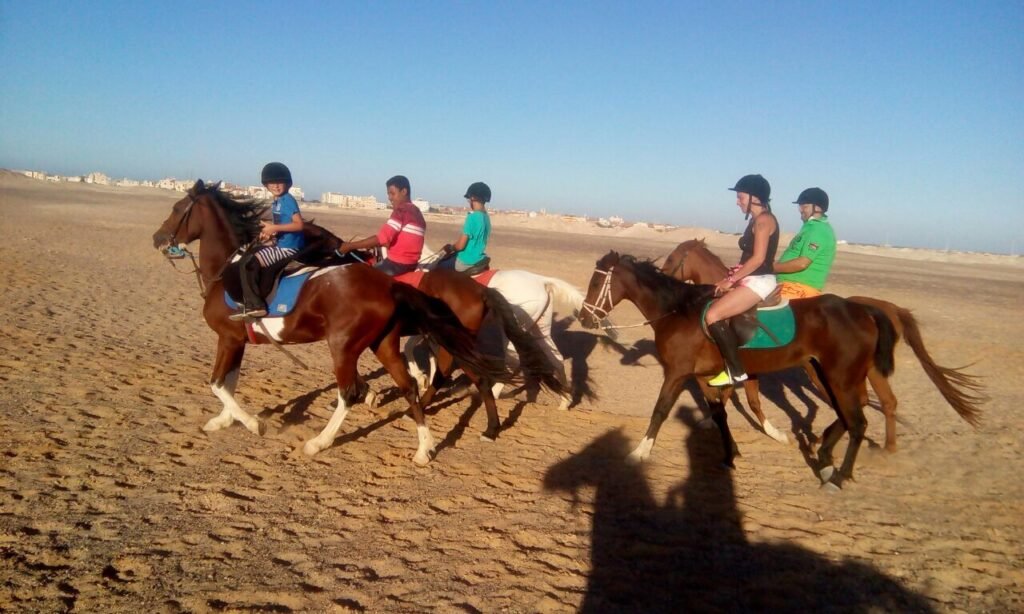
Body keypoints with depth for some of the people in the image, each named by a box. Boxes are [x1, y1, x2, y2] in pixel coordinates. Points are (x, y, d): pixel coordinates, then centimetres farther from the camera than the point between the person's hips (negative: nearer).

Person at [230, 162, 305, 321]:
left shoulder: (288, 200, -13)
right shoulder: (276, 202, 14)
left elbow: (299, 224, -22)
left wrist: (274, 228, -22)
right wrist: (270, 232, 4)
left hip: (288, 247, -10)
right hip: (281, 244, 10)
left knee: (248, 263, -14)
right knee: (247, 257, 17)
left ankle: (255, 305, -12)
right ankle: (251, 302, 17)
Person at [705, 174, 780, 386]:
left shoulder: (763, 220, -13)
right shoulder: (757, 220, 16)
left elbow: (758, 258, -20)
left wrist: (731, 280, -16)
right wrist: (731, 277, 13)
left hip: (759, 281, -11)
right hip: (750, 280, 11)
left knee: (712, 315, -21)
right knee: (709, 307, 11)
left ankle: (737, 371, -13)